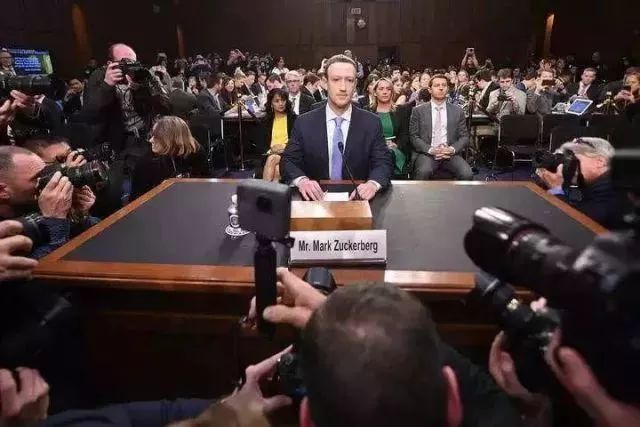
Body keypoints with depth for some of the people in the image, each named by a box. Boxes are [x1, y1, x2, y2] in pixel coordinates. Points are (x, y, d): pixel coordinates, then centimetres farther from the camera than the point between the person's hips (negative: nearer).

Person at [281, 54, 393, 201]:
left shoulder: (372, 123, 2)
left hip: (357, 200, 1)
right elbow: (288, 161, -2)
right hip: (316, 201, 0)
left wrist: (373, 184, -26)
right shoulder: (304, 123, 1)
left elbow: (383, 162, -3)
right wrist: (301, 180, -24)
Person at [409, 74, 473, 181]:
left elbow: (464, 136, 13)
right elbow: (414, 136, 3)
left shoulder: (458, 111, 13)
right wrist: (430, 150, -14)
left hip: (450, 154, 2)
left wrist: (453, 149, -9)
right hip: (426, 153, -2)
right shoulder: (418, 111, 8)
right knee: (423, 171, -35)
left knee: (467, 174, -25)